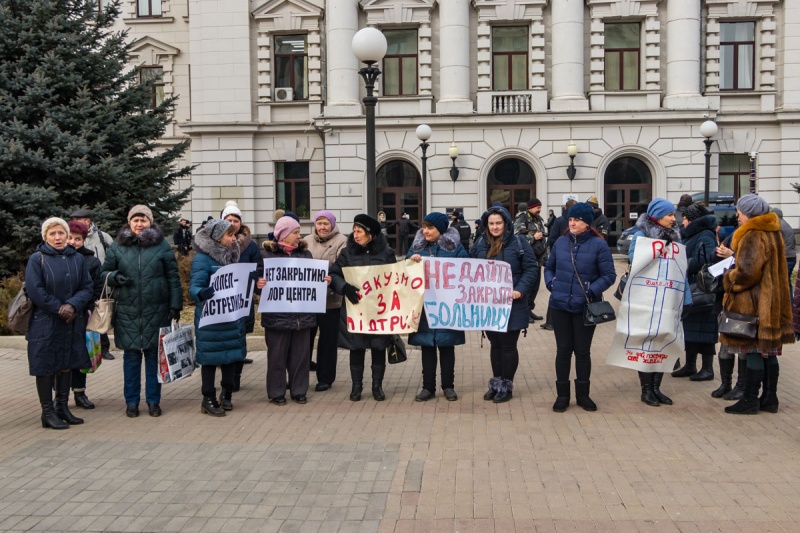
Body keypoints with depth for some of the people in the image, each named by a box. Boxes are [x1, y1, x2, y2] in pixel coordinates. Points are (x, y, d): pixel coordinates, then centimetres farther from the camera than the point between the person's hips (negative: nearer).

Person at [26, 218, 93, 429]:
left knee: (67, 364, 11)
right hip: (45, 323, -4)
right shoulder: (37, 259, -6)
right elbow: (34, 291, -13)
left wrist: (73, 305, -15)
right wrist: (59, 308, -14)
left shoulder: (77, 259, 7)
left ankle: (62, 407, 22)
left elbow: (87, 287, 3)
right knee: (46, 367, 1)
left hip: (72, 323, 5)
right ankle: (47, 412, 9)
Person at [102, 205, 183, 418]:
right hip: (127, 311, 1)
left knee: (154, 356, 6)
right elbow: (104, 272, 13)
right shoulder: (117, 247, 5)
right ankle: (132, 401, 18)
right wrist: (114, 277, -10)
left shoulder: (162, 246, 1)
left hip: (156, 311, -1)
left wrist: (175, 305, -2)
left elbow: (173, 278, 3)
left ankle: (153, 400, 17)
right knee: (131, 356, 6)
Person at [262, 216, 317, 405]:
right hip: (277, 314, -4)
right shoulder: (268, 254, -2)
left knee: (300, 353, 9)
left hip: (303, 313, 4)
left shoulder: (305, 253, 11)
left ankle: (299, 390, 20)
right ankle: (276, 392, 15)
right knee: (277, 354, 4)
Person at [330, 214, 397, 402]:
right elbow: (334, 274, -2)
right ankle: (356, 386, 17)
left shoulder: (386, 252, -1)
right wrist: (345, 287, -21)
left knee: (378, 347, 7)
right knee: (356, 347, 5)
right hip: (355, 308, 0)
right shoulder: (348, 252, 0)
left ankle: (377, 386, 19)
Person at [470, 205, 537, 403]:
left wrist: (520, 290, -18)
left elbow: (530, 268, -7)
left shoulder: (518, 243, -7)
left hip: (511, 304, -4)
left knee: (508, 345, 4)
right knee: (495, 344, 14)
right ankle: (496, 383, 27)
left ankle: (507, 385, 17)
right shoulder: (480, 243, 6)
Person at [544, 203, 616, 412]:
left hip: (585, 307, -2)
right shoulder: (561, 242, 3)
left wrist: (592, 291, -17)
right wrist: (551, 283, 0)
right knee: (563, 350, 9)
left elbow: (609, 275, -6)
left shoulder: (598, 244, -8)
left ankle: (583, 394, 24)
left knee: (583, 351, 9)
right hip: (559, 306, 3)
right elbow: (549, 267, 17)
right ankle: (562, 395, 20)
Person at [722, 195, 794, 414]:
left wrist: (728, 279, -7)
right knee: (768, 351, 12)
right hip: (771, 302, 9)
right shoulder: (772, 233, 13)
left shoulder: (753, 236, -16)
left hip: (753, 302, -9)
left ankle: (750, 400, 0)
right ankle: (769, 398, 19)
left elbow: (747, 271, -24)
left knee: (754, 351, -5)